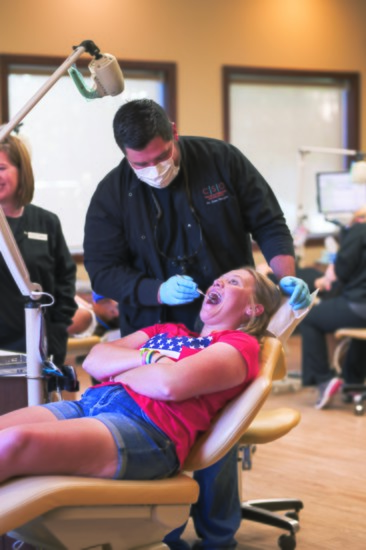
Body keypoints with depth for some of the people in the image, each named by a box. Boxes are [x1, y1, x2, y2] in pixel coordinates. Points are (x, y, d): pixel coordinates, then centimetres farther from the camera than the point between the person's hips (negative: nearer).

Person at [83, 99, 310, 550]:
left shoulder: (222, 161, -4)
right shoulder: (111, 194, -5)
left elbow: (268, 224, 3)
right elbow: (102, 270, -3)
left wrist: (285, 276, -12)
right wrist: (158, 290, -18)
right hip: (155, 329, 0)